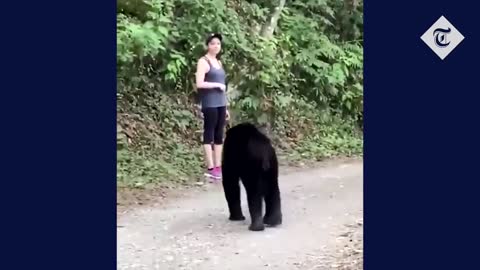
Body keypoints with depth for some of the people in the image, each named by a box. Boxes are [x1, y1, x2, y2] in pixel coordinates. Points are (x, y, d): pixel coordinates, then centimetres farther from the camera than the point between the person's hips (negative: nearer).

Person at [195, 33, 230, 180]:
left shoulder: (218, 62, 18)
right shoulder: (203, 61, -5)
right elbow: (199, 84, -17)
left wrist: (226, 107, 17)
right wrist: (217, 85, -11)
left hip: (221, 104, 7)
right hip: (209, 104, -7)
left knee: (219, 135, 8)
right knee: (209, 134, -4)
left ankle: (218, 167, 12)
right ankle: (210, 168, -3)